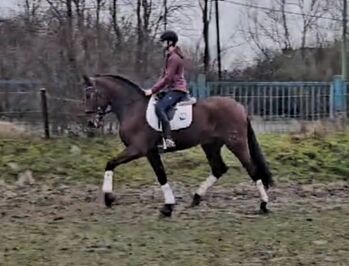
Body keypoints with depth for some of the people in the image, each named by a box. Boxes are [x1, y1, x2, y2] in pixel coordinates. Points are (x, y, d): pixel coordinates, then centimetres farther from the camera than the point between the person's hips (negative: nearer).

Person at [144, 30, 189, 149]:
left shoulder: (174, 58, -15)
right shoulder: (170, 56, 18)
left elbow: (167, 78, -19)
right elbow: (164, 76, 22)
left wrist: (153, 90, -18)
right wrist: (153, 89, 13)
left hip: (177, 90, -11)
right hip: (171, 89, 11)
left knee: (159, 107, -32)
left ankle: (168, 139, -39)